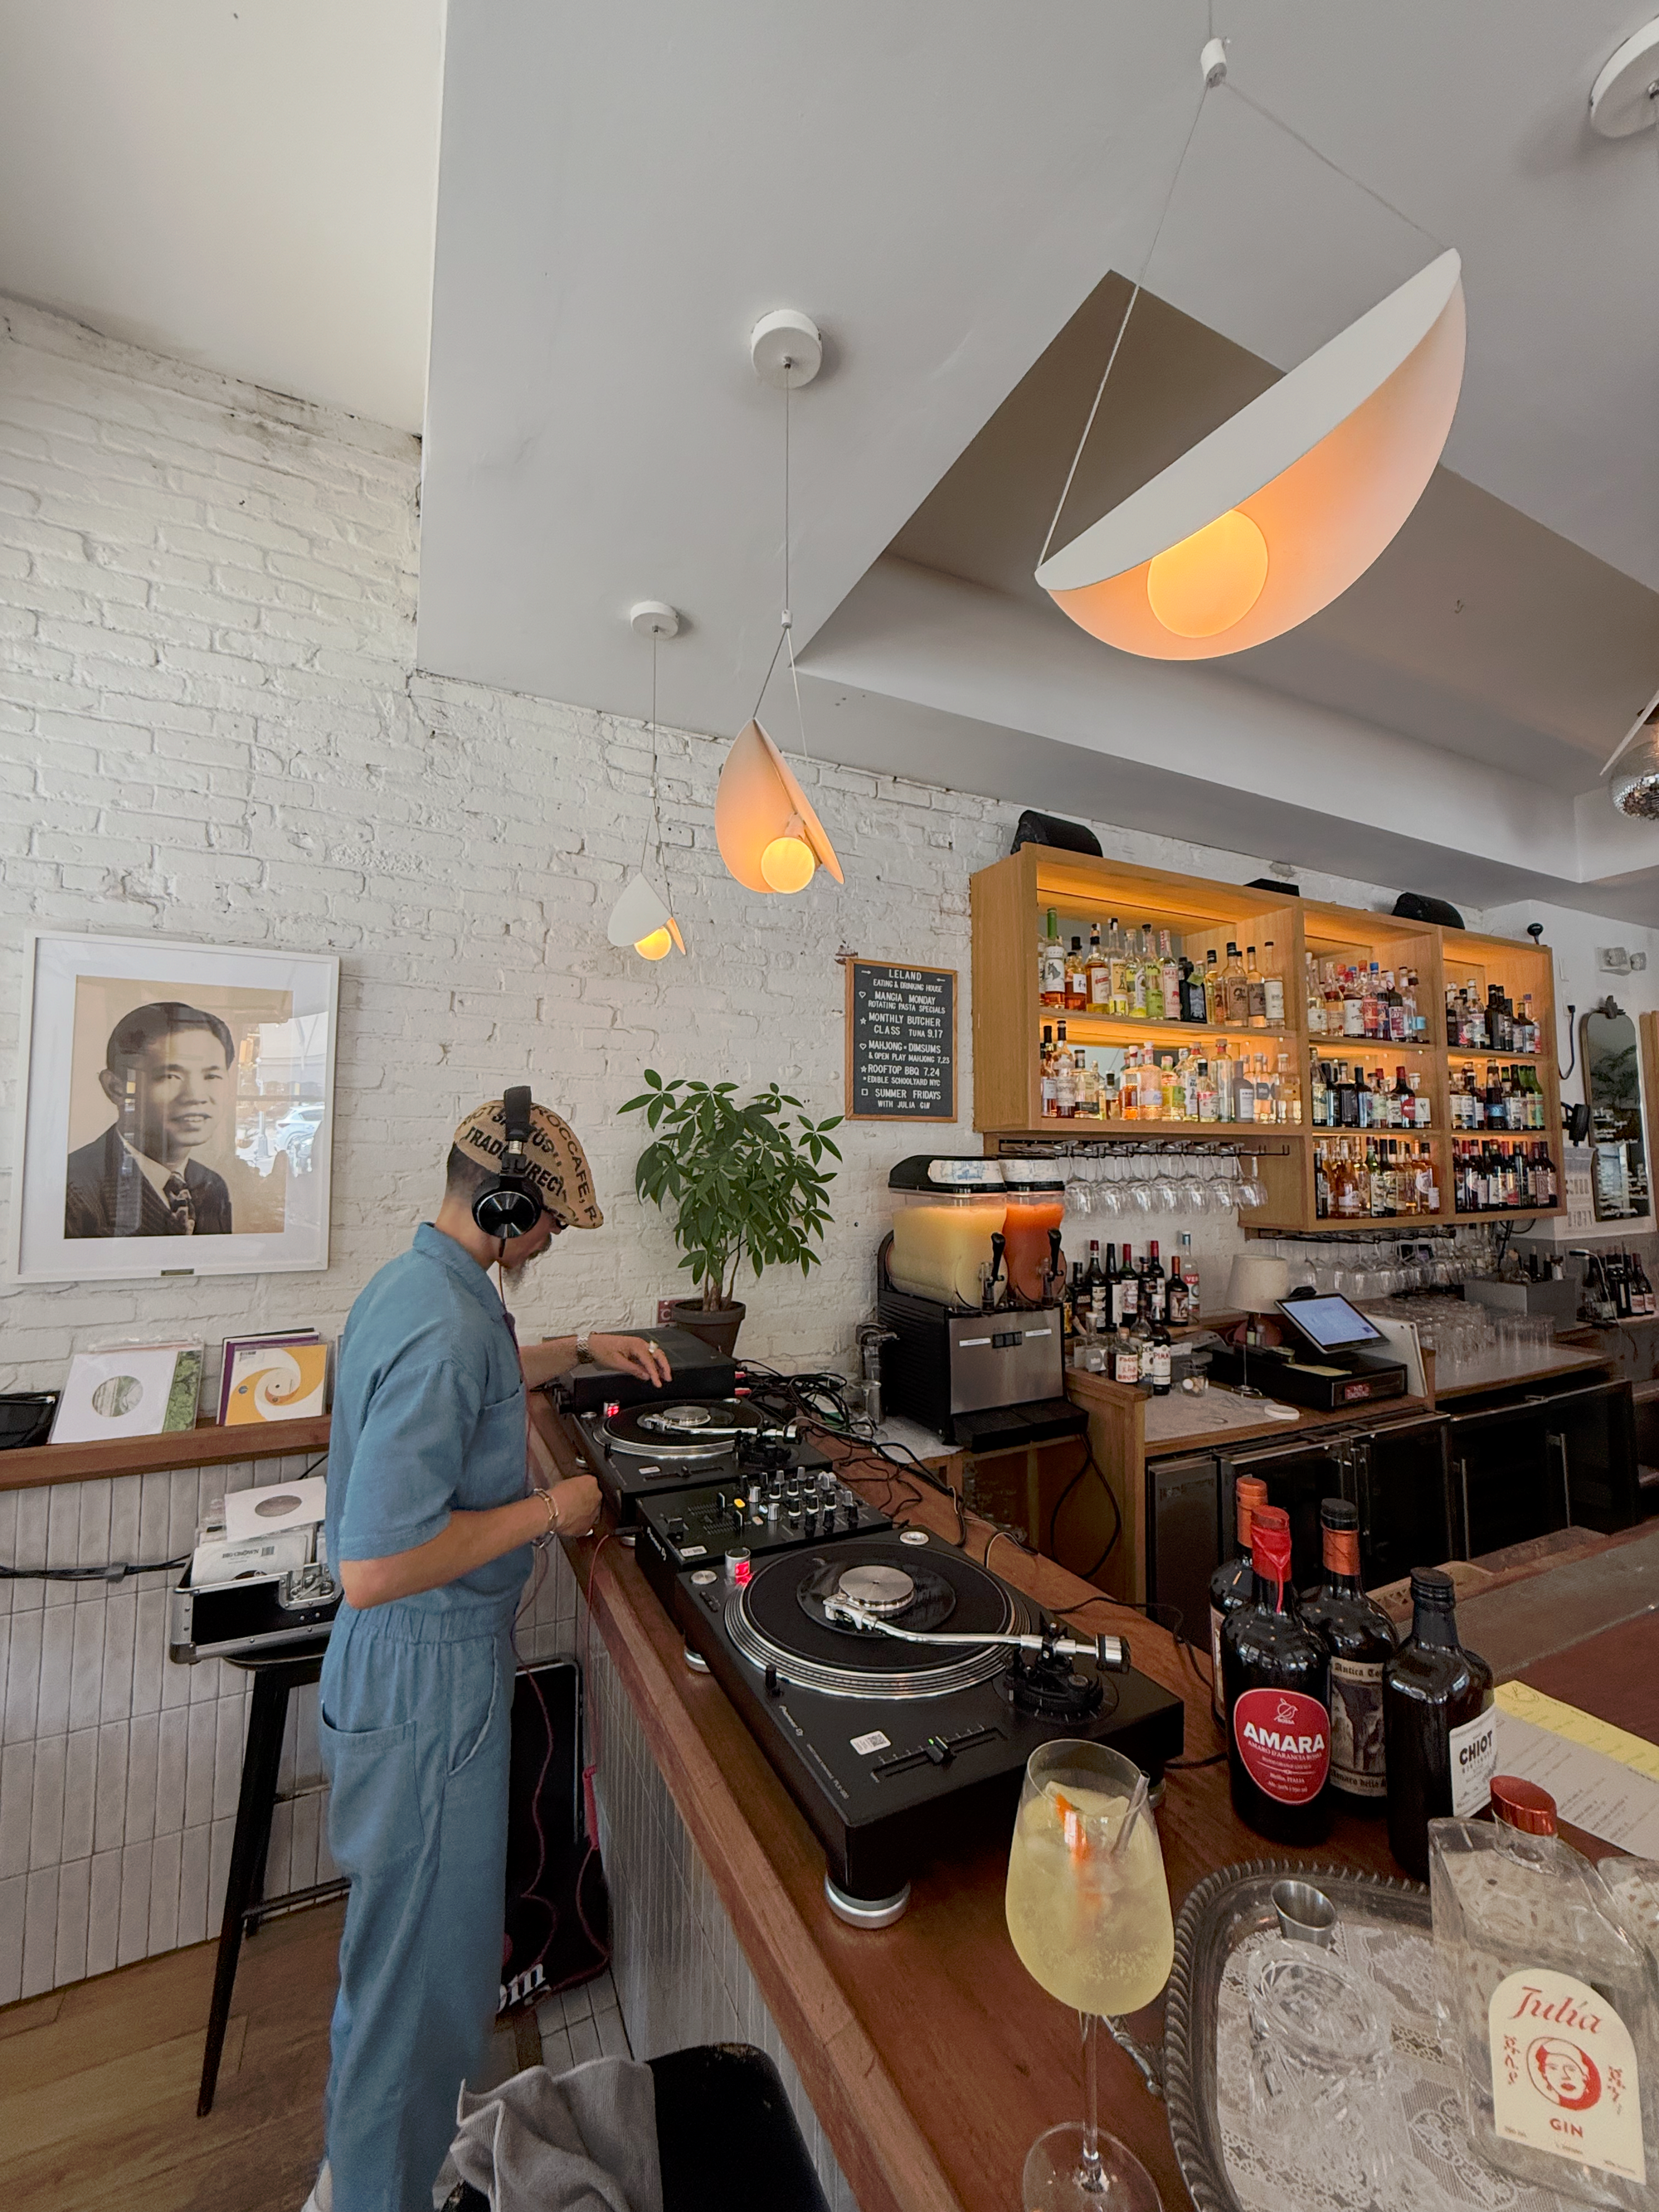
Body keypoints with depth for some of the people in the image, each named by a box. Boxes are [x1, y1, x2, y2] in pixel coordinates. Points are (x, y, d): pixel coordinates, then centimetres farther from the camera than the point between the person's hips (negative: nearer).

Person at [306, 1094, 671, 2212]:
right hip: (430, 1670, -11)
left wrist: (581, 1348, 16)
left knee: (419, 1915, 32)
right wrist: (548, 1510, -23)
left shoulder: (415, 1280, 1)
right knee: (423, 1941, 12)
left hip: (406, 1657, 11)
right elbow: (376, 1569, -33)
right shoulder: (443, 1330, -32)